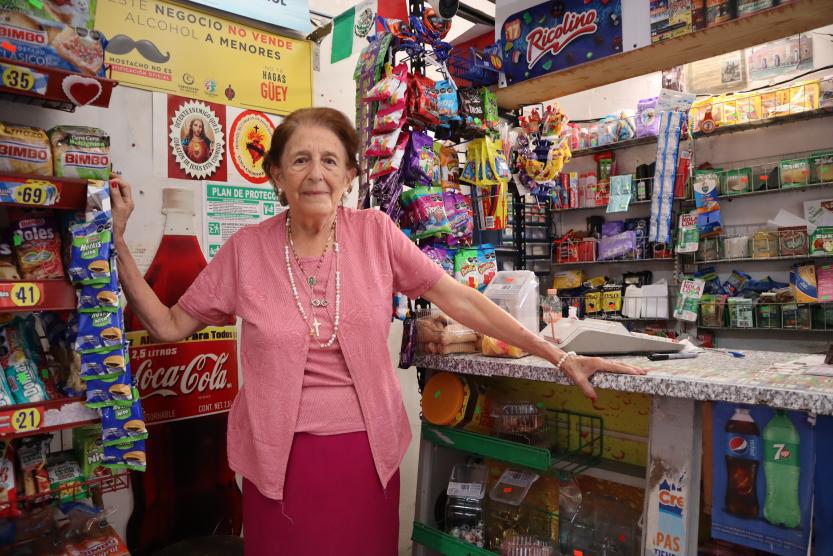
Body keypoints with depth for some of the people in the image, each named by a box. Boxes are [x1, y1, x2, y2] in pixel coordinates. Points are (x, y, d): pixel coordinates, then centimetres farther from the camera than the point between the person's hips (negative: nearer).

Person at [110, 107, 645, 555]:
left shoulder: (374, 232, -6)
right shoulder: (245, 250, -5)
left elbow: (458, 298, -7)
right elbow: (169, 325, 3)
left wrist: (559, 356, -11)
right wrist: (118, 241, -4)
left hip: (369, 452, 1)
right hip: (281, 459, 0)